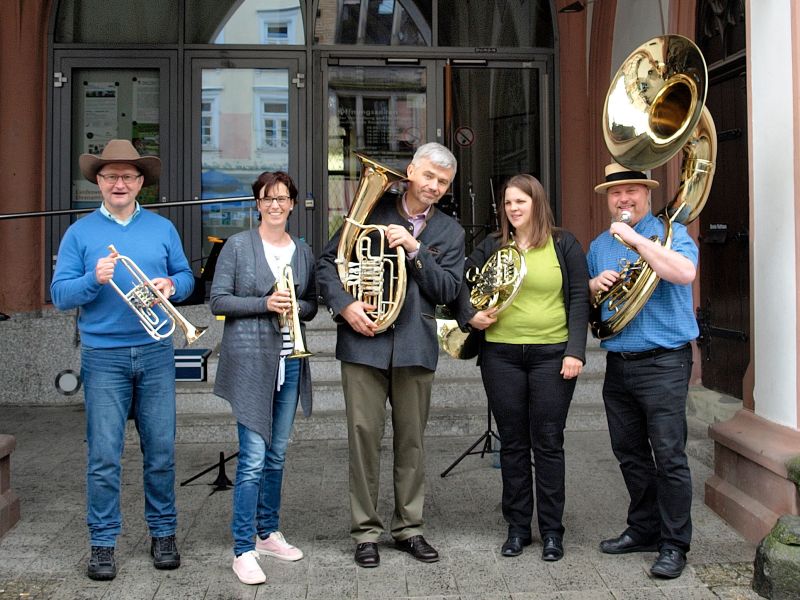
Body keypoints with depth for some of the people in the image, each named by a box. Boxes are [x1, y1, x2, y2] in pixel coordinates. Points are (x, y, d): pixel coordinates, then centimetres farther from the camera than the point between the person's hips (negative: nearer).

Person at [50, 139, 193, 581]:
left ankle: (163, 533, 20)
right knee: (103, 454, 0)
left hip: (156, 353, 2)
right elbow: (60, 294, -1)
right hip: (103, 357, -1)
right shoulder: (80, 232, 4)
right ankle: (103, 543, 12)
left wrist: (171, 285, -10)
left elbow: (186, 277, 12)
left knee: (161, 449, 6)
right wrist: (94, 279, -19)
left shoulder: (162, 229, 10)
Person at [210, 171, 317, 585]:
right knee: (253, 457, -7)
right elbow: (218, 301, -6)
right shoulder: (238, 246, -2)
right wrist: (265, 304, -17)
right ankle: (243, 549, 2)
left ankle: (267, 533, 27)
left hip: (289, 360, 5)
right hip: (250, 360, -5)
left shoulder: (303, 251, 11)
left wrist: (296, 306, -8)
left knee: (277, 454, 13)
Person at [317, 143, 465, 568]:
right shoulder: (373, 210, 5)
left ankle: (409, 527, 24)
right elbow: (328, 261, 5)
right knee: (364, 433, 1)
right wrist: (344, 304, -11)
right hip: (364, 338, -2)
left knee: (411, 438, 9)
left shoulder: (449, 232, 10)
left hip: (415, 345, 2)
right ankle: (366, 532, 13)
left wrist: (415, 249, -12)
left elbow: (448, 290, -1)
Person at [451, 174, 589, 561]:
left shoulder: (563, 244, 4)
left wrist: (575, 351, -7)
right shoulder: (492, 246, 9)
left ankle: (552, 530, 15)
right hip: (501, 357, 2)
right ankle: (517, 527, 20)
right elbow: (462, 282, 14)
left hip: (552, 355, -2)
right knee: (512, 444, 9)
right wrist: (469, 314, -6)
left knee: (548, 444, 3)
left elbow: (578, 299, 0)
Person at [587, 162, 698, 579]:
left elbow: (685, 272, -24)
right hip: (617, 364, 6)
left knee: (668, 457, -4)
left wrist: (635, 239, -23)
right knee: (629, 454, 14)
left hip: (662, 362, -6)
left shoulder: (669, 232, -4)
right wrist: (594, 285, -4)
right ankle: (644, 528, 29)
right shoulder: (599, 245, 14)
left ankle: (674, 544, 8)